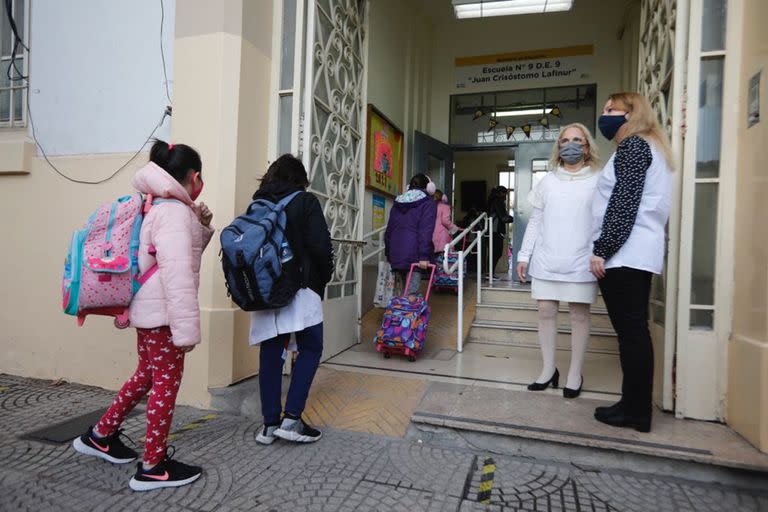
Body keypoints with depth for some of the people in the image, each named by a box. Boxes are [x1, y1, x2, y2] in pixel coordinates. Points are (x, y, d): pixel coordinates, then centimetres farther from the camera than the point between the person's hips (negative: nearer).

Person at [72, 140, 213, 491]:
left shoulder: (161, 207, 14)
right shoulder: (175, 211, -18)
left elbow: (184, 252, 21)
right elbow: (177, 275, -27)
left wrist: (202, 226, 4)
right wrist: (186, 328, -26)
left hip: (148, 308, 10)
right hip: (161, 311, -10)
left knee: (147, 375, 21)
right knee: (167, 382, 0)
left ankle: (100, 435, 36)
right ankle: (152, 467, 12)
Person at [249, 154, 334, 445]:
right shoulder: (305, 202, -3)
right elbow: (320, 247, -10)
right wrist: (323, 279, 5)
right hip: (299, 289, -5)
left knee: (271, 353, 8)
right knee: (311, 349, 6)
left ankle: (270, 424, 14)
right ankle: (291, 419, 1)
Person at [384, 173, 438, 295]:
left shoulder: (397, 203, 19)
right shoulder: (428, 204, 0)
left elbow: (389, 230, 20)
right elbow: (426, 231, -11)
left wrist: (389, 254, 25)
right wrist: (424, 256, -15)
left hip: (396, 256, 6)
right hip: (414, 256, -6)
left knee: (406, 289, 15)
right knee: (411, 293, -8)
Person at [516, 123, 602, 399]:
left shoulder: (597, 181, 4)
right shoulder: (547, 181, 12)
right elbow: (535, 222, 11)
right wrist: (524, 255, 7)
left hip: (580, 262, -2)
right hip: (547, 260, 3)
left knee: (579, 314, 3)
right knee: (546, 310, 4)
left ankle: (575, 373, 16)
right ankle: (548, 369, 18)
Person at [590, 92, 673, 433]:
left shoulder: (633, 145, -5)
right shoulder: (647, 147, 25)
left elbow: (624, 203, -16)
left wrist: (601, 250, -17)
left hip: (624, 254, -10)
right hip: (637, 253, 10)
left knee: (630, 331, -6)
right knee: (633, 330, 10)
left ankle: (636, 413, 1)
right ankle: (634, 405, 17)